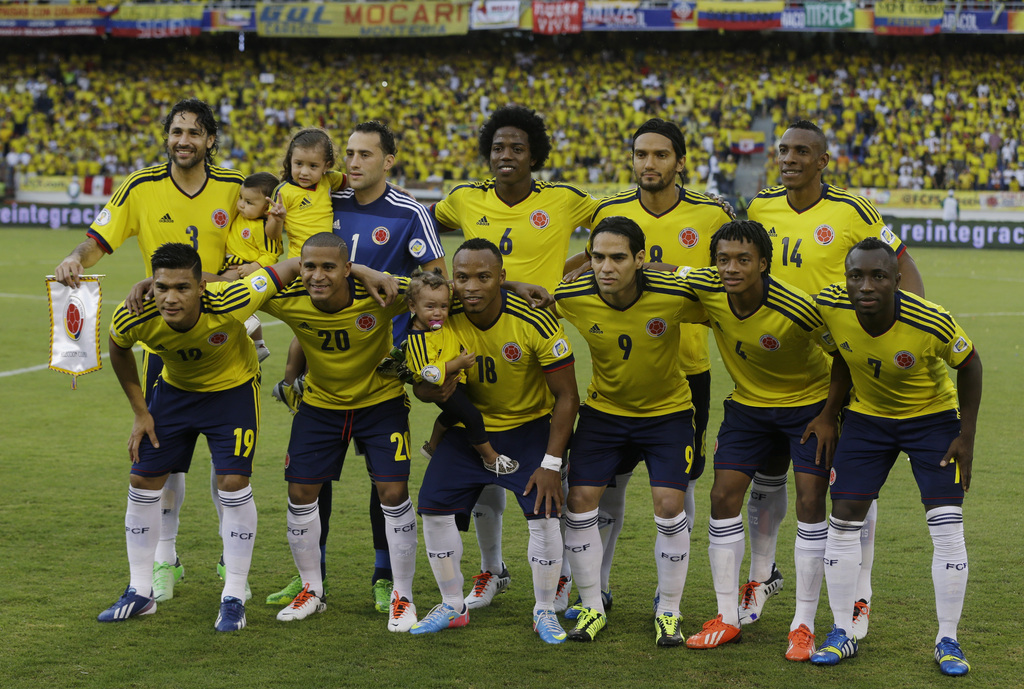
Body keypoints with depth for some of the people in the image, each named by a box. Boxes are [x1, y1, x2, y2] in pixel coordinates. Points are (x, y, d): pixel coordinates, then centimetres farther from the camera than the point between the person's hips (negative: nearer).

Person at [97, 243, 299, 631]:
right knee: (143, 481, 2)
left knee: (233, 483, -13)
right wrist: (140, 412, -2)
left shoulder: (230, 303, -39)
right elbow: (118, 350, -4)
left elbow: (291, 268, -28)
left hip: (233, 388, -3)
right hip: (175, 388, 3)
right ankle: (140, 592, 19)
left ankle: (233, 599, 2)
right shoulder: (132, 318, -30)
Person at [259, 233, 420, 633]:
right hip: (320, 402, 3)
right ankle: (312, 590, 25)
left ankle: (403, 597, 9)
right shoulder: (286, 300, -24)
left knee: (393, 492, -9)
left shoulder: (379, 296, -31)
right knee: (300, 493, 3)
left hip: (381, 400, -3)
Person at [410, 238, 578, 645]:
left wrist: (551, 463, -20)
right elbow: (421, 388, -4)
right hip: (469, 426, 3)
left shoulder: (535, 322, -26)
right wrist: (434, 390, -30)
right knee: (435, 506, -7)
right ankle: (453, 606, 13)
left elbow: (567, 397, -17)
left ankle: (545, 611, 5)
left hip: (530, 425, -3)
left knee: (543, 512, -17)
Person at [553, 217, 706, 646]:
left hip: (667, 411, -2)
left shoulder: (674, 296, -27)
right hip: (603, 409, 2)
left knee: (669, 507, -10)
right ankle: (592, 607, 13)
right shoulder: (571, 298, -20)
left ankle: (668, 613, 10)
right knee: (579, 500, -5)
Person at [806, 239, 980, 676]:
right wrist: (829, 413, -1)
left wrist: (967, 437, -11)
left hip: (932, 417, -3)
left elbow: (968, 364, -12)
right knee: (843, 520, -2)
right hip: (867, 416, 3)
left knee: (947, 526, -10)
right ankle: (841, 634, 12)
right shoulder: (831, 306, -23)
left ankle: (947, 641, 4)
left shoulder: (931, 323, -32)